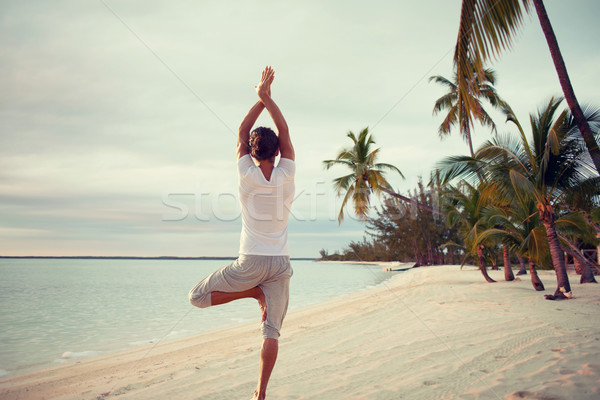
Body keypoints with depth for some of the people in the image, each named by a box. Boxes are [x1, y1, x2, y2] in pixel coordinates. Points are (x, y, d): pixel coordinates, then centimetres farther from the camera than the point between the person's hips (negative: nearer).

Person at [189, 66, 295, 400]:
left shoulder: (248, 175, -6)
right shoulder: (286, 176, -3)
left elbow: (242, 131, 5)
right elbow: (285, 132, 7)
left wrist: (261, 98, 9)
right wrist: (267, 97, 8)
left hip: (251, 262, -3)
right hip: (281, 262, 3)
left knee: (198, 296, 12)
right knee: (272, 331, 9)